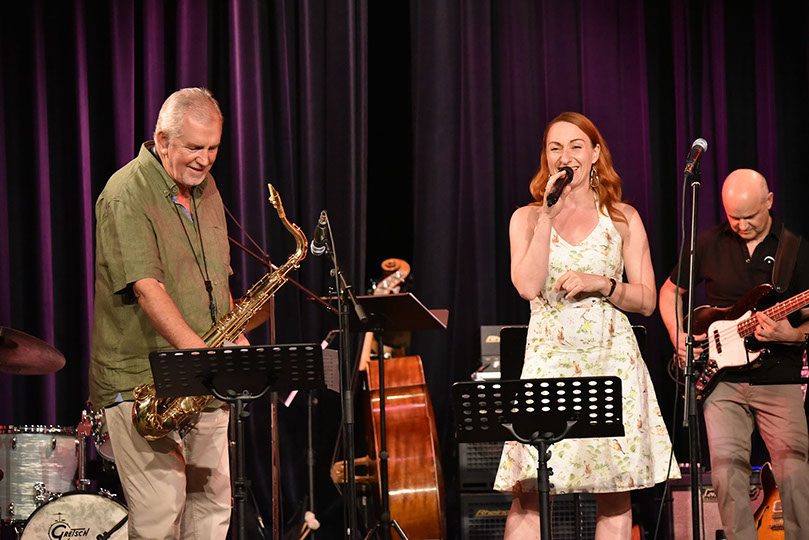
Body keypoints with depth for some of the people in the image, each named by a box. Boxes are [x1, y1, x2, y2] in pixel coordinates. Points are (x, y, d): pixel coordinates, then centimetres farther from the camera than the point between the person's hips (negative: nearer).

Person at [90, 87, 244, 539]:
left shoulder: (206, 188, 13)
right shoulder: (126, 196, -14)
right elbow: (147, 288, -25)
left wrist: (235, 336, 4)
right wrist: (199, 351, -34)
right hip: (141, 382, -8)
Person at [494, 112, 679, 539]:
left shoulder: (622, 218, 9)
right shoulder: (527, 218, 8)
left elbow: (646, 300, 6)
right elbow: (528, 286, -9)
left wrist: (600, 284, -11)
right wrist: (549, 213, -7)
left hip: (612, 359, 1)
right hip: (550, 357, -1)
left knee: (615, 494, 0)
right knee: (530, 492, -8)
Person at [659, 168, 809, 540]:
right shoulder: (709, 244, 5)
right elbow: (670, 290, 19)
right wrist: (678, 335, 3)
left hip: (778, 380, -1)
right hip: (722, 380, 1)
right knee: (726, 462, -11)